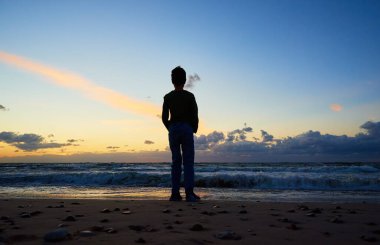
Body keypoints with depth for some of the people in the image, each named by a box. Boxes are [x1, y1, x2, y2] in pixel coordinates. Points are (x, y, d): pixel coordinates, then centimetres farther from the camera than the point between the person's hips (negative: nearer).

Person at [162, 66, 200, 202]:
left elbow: (164, 117, 1)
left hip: (173, 130, 2)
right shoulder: (190, 96, -2)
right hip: (187, 129, -2)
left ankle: (175, 193, 7)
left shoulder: (168, 97, 3)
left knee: (176, 161, 8)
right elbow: (195, 116, -4)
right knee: (188, 162, 0)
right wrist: (194, 130, 10)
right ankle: (189, 193, -5)